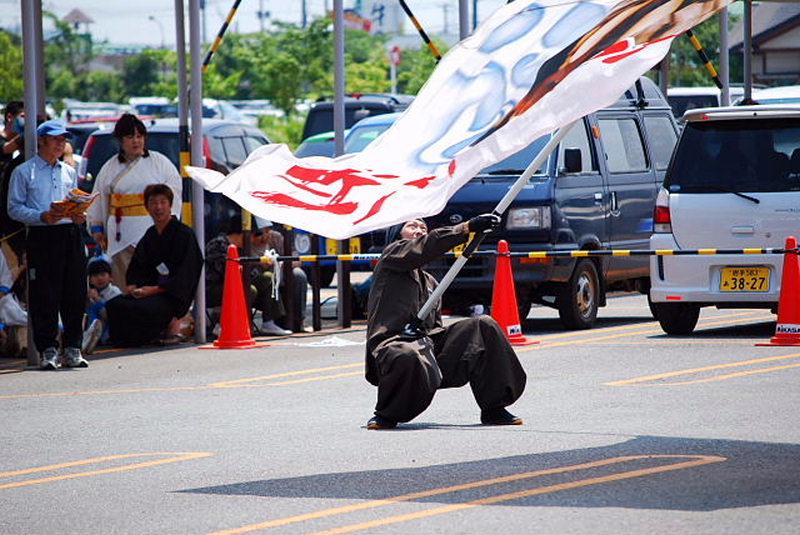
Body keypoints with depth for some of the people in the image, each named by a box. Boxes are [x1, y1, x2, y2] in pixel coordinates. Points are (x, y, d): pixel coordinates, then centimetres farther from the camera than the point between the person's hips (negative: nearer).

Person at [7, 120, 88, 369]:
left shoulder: (69, 172, 19)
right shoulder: (24, 173, 3)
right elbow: (14, 208, -3)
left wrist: (78, 216, 2)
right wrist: (42, 217, -16)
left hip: (70, 234, 5)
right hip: (42, 237, -4)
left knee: (75, 294, 2)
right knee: (44, 297, -5)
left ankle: (73, 349, 9)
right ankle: (48, 350, 0)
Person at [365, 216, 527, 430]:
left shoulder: (430, 282, 32)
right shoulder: (393, 253, 11)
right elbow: (425, 248, -11)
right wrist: (468, 228, -21)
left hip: (428, 343, 7)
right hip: (392, 342, -7)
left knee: (484, 326, -8)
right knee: (407, 357, -43)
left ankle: (493, 409, -8)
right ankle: (387, 414, -13)